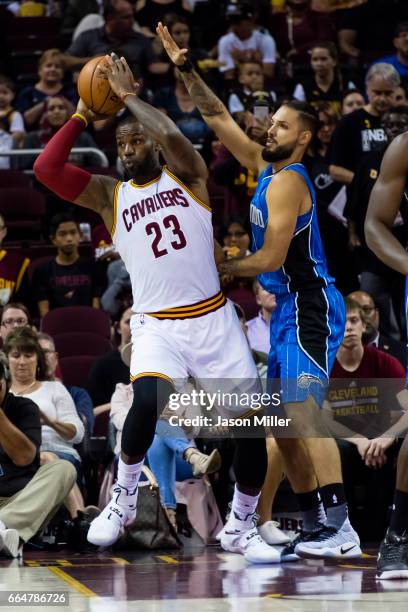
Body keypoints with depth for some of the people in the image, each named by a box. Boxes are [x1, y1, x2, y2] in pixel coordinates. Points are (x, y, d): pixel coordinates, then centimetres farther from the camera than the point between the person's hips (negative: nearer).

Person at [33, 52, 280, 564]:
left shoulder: (187, 177, 5)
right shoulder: (109, 196, 9)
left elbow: (171, 134, -18)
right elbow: (45, 169, -4)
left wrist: (128, 95, -7)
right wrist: (82, 117, 1)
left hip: (214, 319, 1)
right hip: (157, 325, 0)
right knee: (147, 401, -30)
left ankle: (241, 527, 17)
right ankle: (123, 499, -6)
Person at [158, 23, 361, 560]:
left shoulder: (286, 181, -13)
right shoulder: (264, 166, 13)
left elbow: (271, 258, -18)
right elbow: (220, 119, 18)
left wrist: (221, 269, -4)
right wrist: (185, 71, 10)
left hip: (310, 309, -10)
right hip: (288, 312, 10)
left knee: (302, 412, -20)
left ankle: (339, 528, -27)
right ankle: (314, 527, 9)